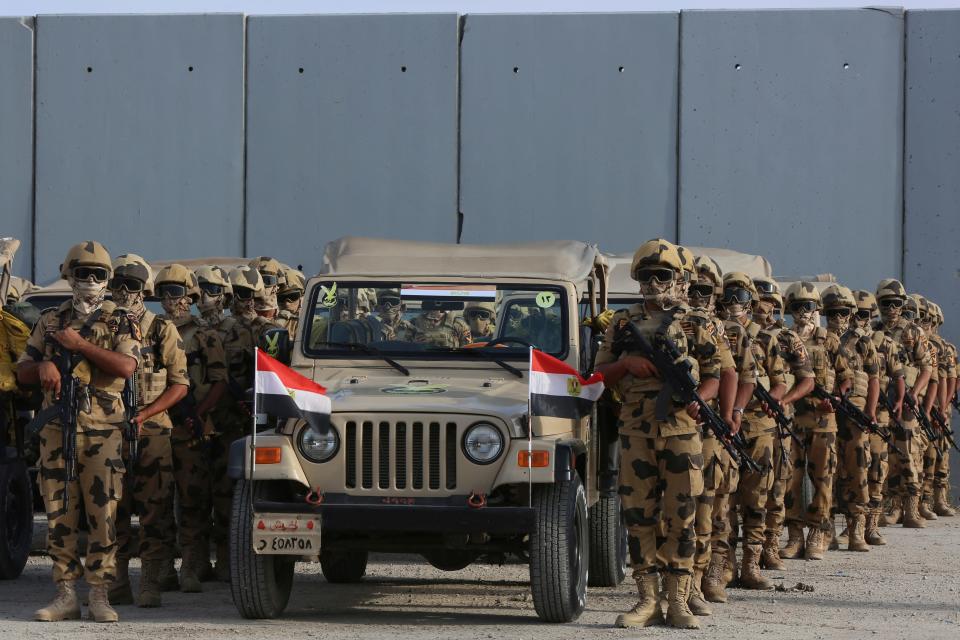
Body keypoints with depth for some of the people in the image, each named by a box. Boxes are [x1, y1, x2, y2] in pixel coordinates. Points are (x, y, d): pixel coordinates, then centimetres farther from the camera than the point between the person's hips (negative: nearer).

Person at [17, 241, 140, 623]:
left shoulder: (120, 322, 5)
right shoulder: (50, 321, 15)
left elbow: (126, 367, -13)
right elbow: (22, 372, 17)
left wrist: (80, 344, -13)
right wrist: (42, 366, -6)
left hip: (102, 431, -3)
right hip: (57, 429, 3)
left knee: (103, 513, -6)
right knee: (59, 514, 2)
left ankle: (100, 595, -1)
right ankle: (66, 594, 7)